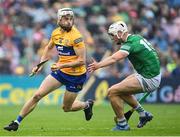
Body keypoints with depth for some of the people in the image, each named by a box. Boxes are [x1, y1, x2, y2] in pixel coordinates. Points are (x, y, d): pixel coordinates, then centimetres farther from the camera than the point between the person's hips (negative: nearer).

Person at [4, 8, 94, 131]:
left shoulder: (76, 36, -21)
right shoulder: (56, 33, 0)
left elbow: (82, 61, -22)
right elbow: (49, 48, 21)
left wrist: (62, 65, -26)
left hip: (76, 75, -5)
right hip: (60, 71, 5)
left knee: (66, 108, 8)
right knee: (37, 95, -5)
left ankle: (87, 105, 40)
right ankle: (17, 122, 3)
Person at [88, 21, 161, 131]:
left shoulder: (130, 44, -20)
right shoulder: (136, 37, 9)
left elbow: (114, 58, -37)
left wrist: (98, 65, -49)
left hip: (148, 80, -10)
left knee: (112, 92, -11)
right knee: (121, 90, 23)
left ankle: (122, 125, -2)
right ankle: (143, 114, 27)